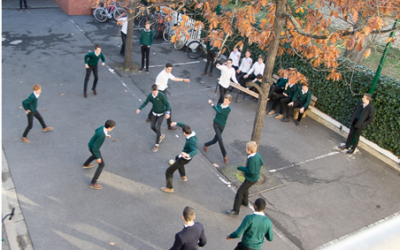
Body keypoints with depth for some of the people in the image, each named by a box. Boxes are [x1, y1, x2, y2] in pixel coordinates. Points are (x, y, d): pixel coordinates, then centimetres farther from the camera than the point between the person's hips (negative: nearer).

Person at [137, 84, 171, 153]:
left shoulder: (161, 95, -26)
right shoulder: (150, 95, -14)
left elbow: (167, 104, -21)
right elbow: (145, 103, -1)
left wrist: (167, 113, -34)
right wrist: (139, 109, -15)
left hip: (161, 114, -5)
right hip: (154, 113, 5)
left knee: (157, 127, -11)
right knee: (152, 126, 7)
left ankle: (157, 144, 4)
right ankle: (160, 135, 37)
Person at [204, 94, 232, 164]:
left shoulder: (228, 109, -13)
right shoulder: (219, 105, 0)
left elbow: (218, 111, -23)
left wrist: (212, 104, -15)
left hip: (222, 126, 0)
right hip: (216, 124, 0)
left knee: (215, 140, 7)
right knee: (220, 139, -17)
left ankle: (206, 145, 41)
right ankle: (224, 156, -7)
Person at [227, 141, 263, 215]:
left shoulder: (251, 159, -34)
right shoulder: (257, 154, -8)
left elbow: (251, 171, -32)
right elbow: (261, 163, 8)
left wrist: (241, 168, -21)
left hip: (251, 179, -9)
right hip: (256, 176, 9)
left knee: (239, 192, -1)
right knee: (244, 188, 32)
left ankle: (236, 210, 6)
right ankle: (245, 202, 54)